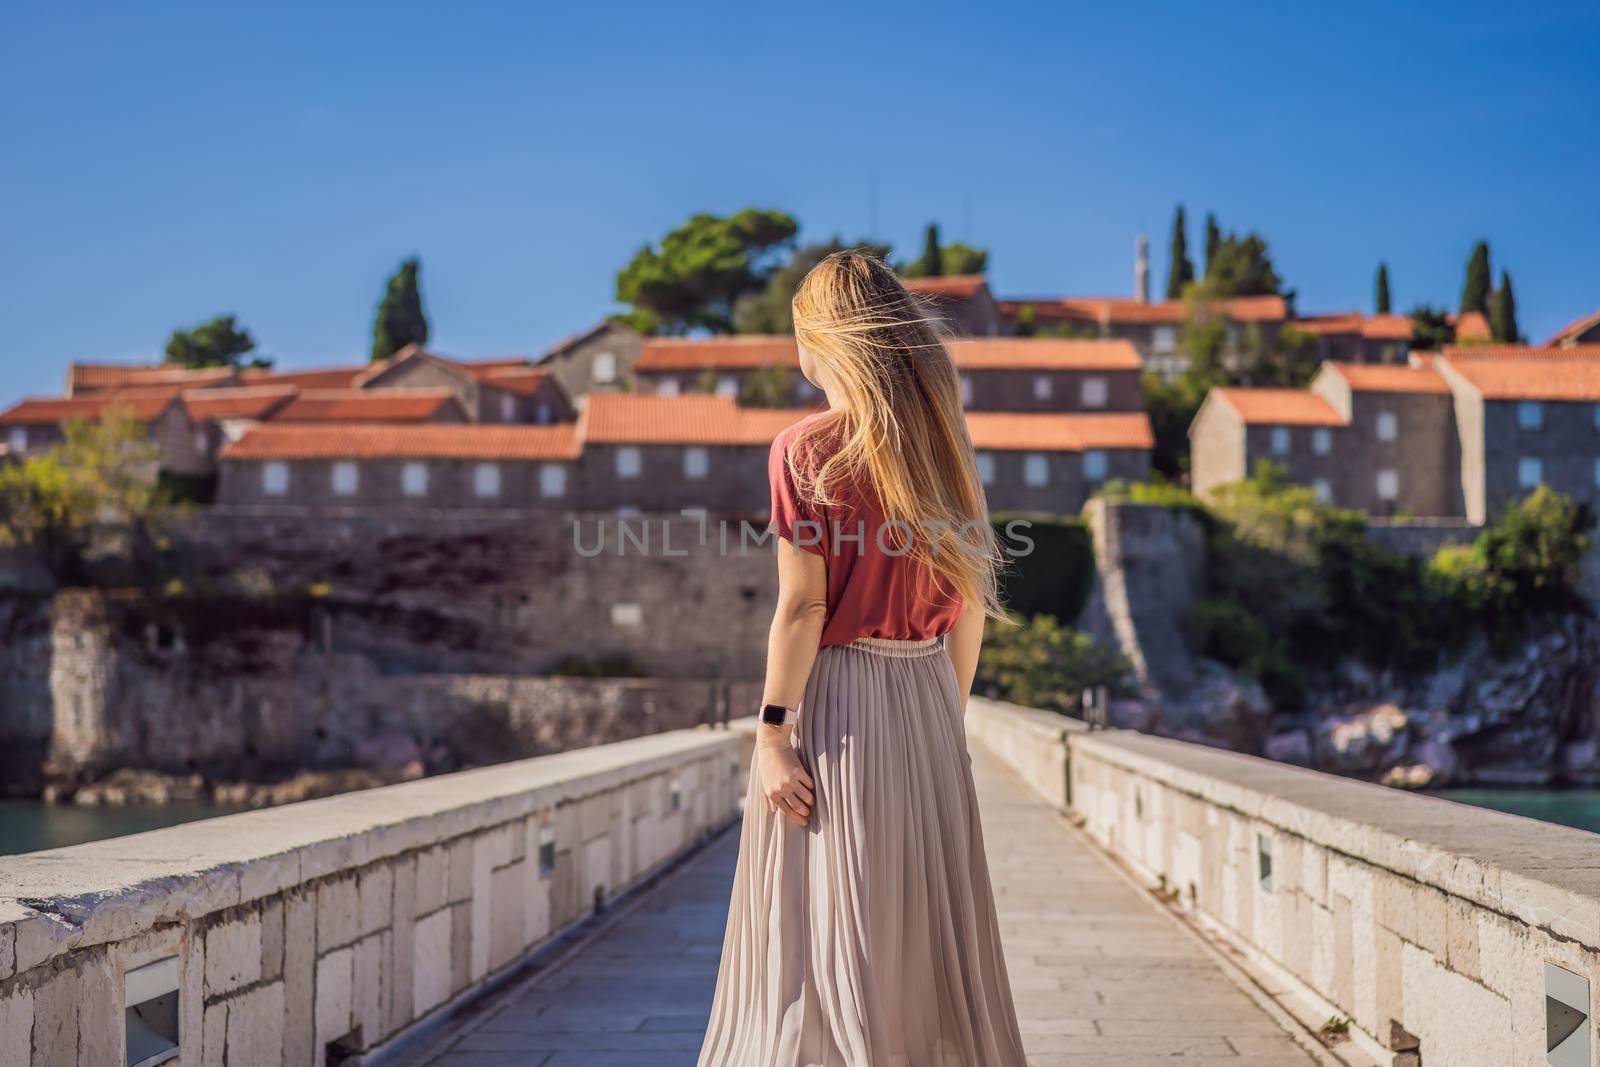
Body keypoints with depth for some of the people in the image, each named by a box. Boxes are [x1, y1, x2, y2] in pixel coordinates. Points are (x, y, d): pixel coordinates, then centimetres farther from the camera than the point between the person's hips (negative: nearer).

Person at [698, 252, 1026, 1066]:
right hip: (925, 694, 6)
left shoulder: (805, 450, -11)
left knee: (829, 933, 2)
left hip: (835, 696, -6)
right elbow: (971, 602, 8)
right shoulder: (941, 443, 6)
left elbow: (802, 608, -15)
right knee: (931, 921, 14)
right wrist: (949, 712, 17)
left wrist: (772, 734, -12)